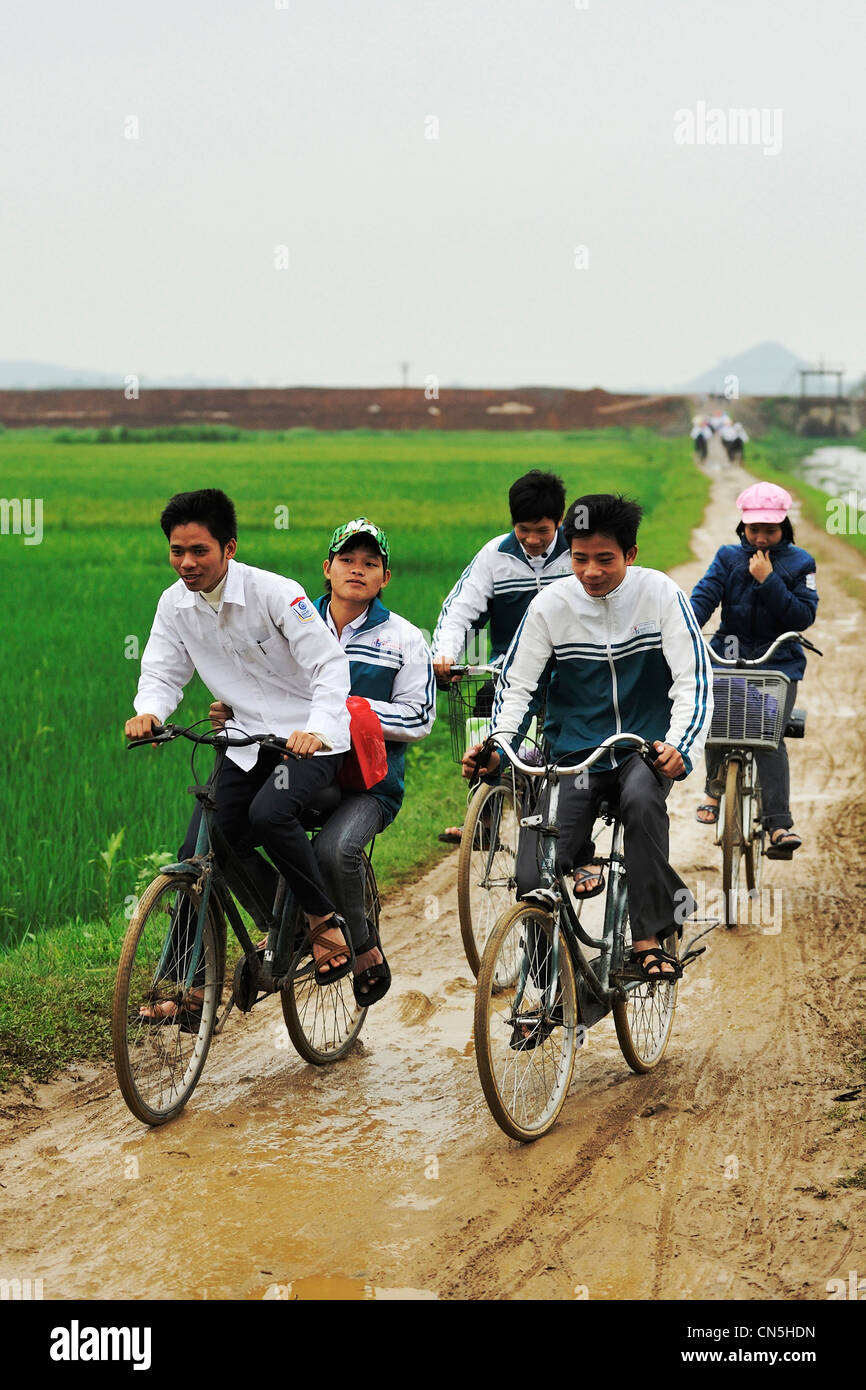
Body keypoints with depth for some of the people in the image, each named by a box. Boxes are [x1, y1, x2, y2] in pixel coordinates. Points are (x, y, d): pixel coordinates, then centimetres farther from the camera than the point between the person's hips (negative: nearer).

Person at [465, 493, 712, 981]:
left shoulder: (660, 594, -8)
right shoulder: (551, 604, -5)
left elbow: (694, 682, -13)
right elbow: (516, 685, -2)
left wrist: (680, 748, -30)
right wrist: (495, 746, -20)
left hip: (646, 746, -1)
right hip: (576, 751, 1)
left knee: (642, 798, -39)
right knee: (535, 883, -18)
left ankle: (650, 938, -26)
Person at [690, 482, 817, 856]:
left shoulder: (799, 562, 3)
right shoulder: (728, 557, 7)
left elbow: (804, 616, -6)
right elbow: (705, 594, -7)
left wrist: (768, 581, -15)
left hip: (779, 662, -2)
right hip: (728, 656, 2)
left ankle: (779, 826, -21)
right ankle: (715, 788, 13)